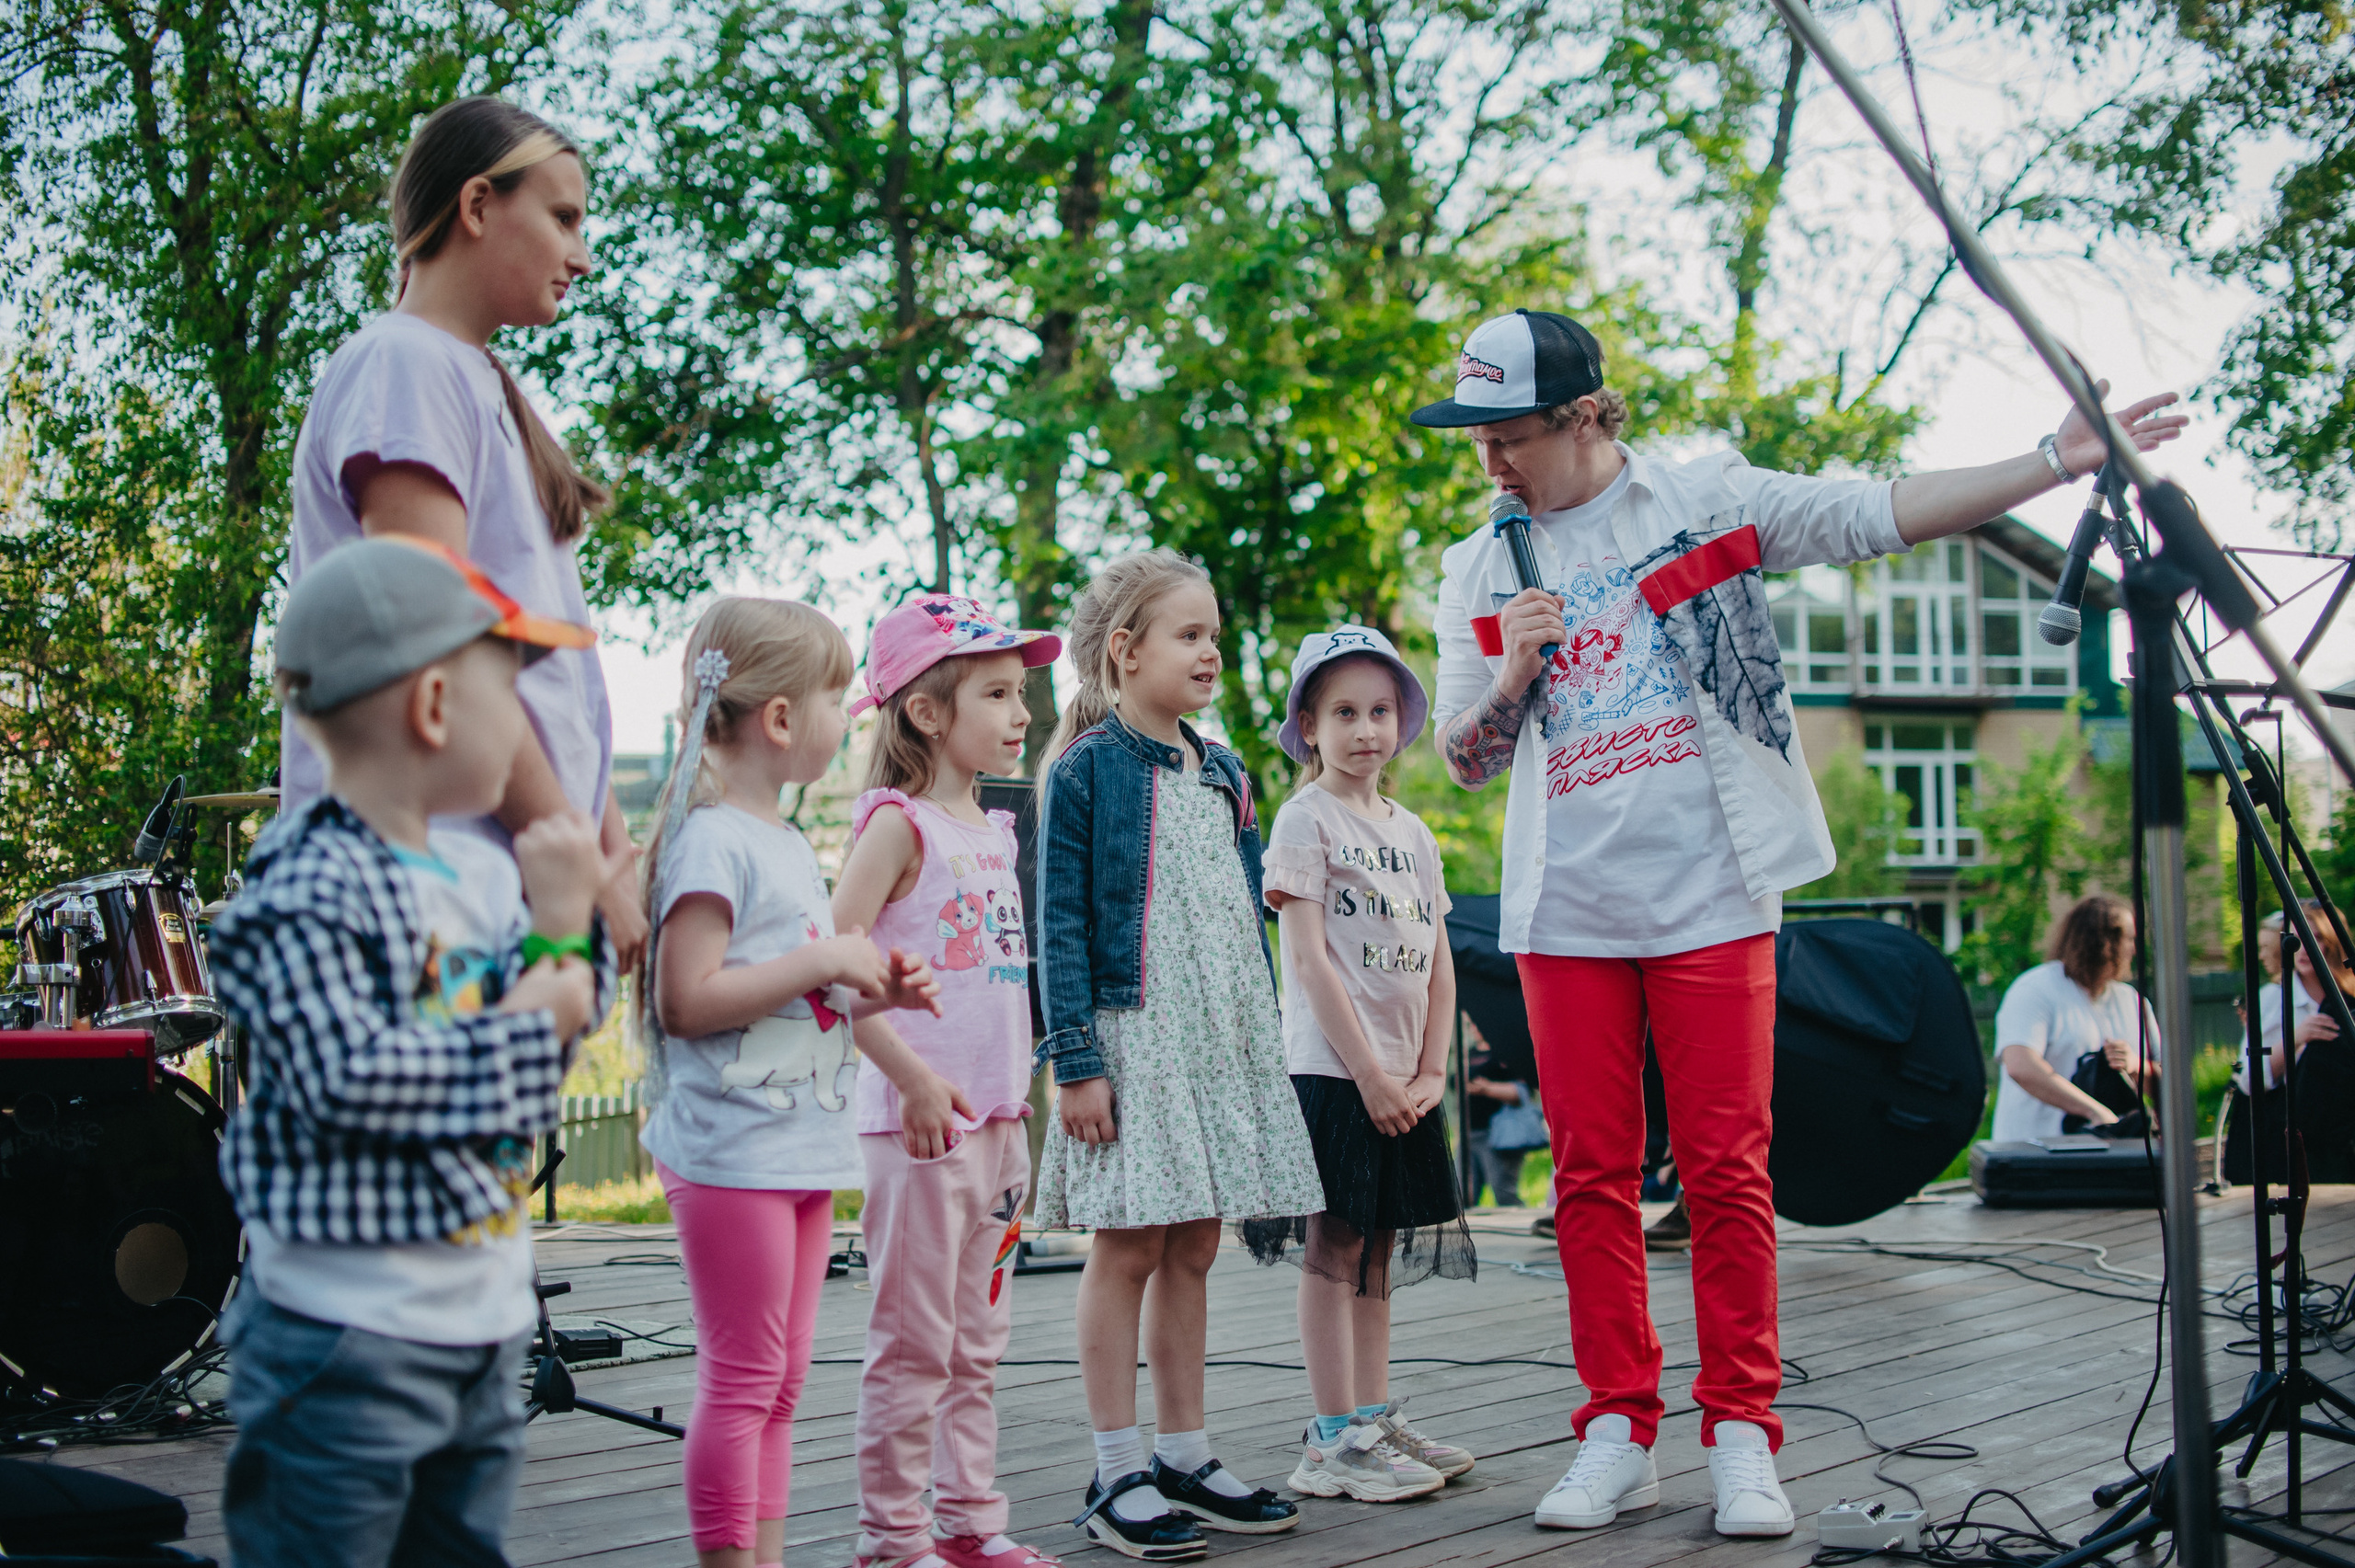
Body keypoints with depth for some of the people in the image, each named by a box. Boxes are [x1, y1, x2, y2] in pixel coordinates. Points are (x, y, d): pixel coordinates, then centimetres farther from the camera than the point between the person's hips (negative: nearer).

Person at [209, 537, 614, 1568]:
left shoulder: (485, 875, 8)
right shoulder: (309, 894, -17)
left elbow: (563, 1017, 14)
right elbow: (349, 1075, -26)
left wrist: (564, 921, -3)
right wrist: (523, 1027, -18)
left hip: (482, 1324, 9)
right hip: (348, 1339, -8)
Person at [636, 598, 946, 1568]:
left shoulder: (788, 844, 17)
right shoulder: (712, 840, -13)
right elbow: (687, 1001, -21)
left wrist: (873, 993, 9)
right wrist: (825, 960, -18)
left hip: (800, 1149, 10)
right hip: (734, 1153, -10)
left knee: (781, 1379, 12)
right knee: (742, 1378, -5)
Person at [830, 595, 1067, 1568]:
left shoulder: (996, 831, 14)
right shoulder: (899, 824, -9)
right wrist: (911, 1075, -20)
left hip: (994, 1119, 8)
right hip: (921, 1121, -8)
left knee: (977, 1340, 14)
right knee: (914, 1342, -2)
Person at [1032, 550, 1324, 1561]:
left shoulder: (1223, 775, 14)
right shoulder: (1086, 771, -6)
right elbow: (1061, 925, -9)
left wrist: (1265, 1045, 16)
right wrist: (1076, 1061, -14)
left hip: (1220, 1040, 7)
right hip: (1132, 1036, -6)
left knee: (1193, 1250, 10)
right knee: (1129, 1248, -4)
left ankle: (1184, 1458, 18)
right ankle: (1117, 1479, 2)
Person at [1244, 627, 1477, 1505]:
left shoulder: (1411, 831, 15)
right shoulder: (1306, 817, -5)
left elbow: (1437, 961, 14)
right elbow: (1309, 958, -12)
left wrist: (1431, 1071, 1)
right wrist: (1368, 1073, -15)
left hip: (1401, 1080, 7)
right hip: (1330, 1070, -7)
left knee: (1376, 1250, 11)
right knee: (1333, 1246, -5)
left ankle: (1374, 1421, 17)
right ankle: (1334, 1440, -3)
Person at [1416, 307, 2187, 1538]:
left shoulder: (1707, 499, 4)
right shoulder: (1481, 573, 12)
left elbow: (1886, 514, -2)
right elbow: (1464, 760, 13)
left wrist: (2055, 461, -9)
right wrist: (1511, 677, -8)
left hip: (1708, 897, -2)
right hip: (1566, 914, 3)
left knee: (1727, 1172, -3)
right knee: (1591, 1173, 2)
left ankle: (1741, 1434, 6)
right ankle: (1618, 1429, 11)